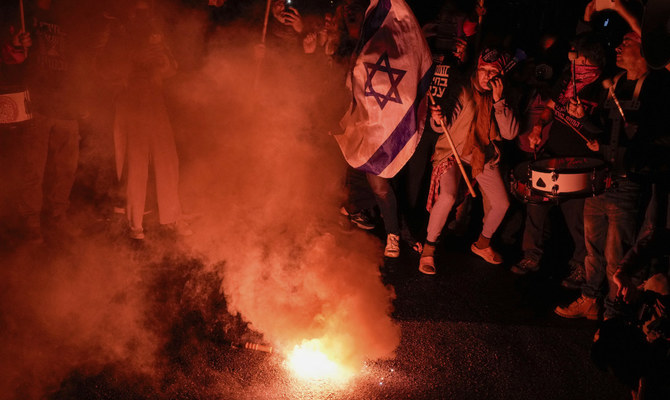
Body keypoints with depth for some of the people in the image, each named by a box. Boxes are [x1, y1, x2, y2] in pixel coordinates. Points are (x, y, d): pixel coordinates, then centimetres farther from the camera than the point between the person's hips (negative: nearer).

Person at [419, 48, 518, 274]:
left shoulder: (501, 97, 0)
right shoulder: (463, 91, -12)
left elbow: (510, 133, -11)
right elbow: (442, 127, -15)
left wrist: (498, 101, -19)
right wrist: (437, 119, -39)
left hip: (484, 154, 5)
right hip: (453, 151, -5)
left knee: (501, 204, 2)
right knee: (447, 197, -27)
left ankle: (482, 244, 30)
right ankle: (428, 249, -9)